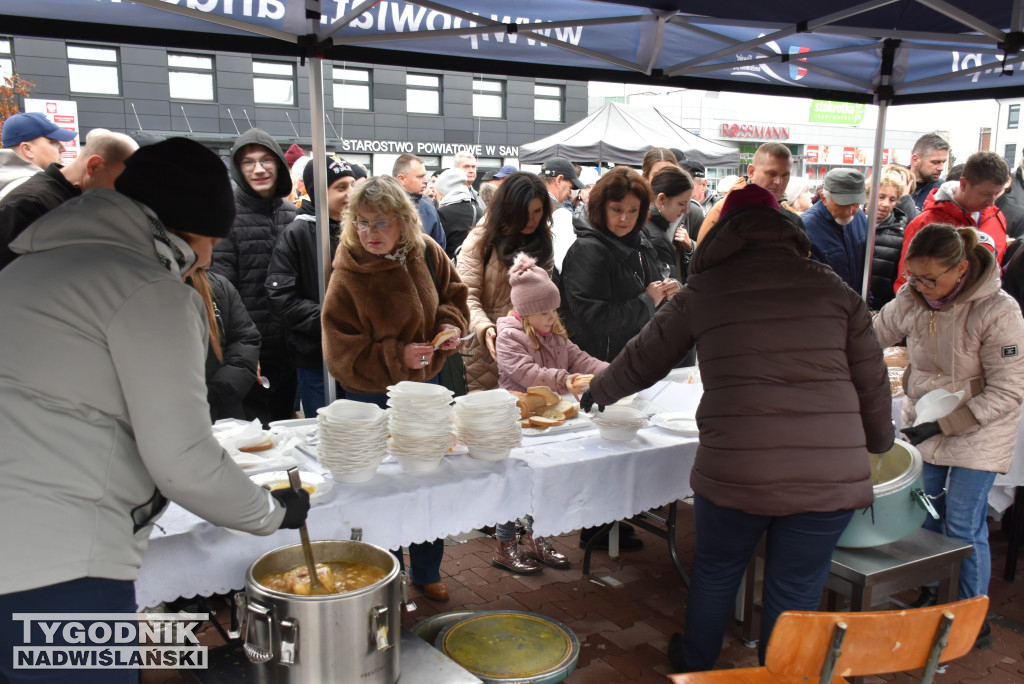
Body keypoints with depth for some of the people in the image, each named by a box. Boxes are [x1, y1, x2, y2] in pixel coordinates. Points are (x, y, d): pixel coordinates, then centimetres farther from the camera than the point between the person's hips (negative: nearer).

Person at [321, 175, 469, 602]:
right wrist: (396, 356, -27)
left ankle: (427, 572, 35)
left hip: (425, 384, 5)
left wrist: (451, 323, -8)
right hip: (373, 398, -5)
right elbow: (341, 352, -18)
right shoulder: (348, 275, -19)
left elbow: (452, 292, 12)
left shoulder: (425, 252, -5)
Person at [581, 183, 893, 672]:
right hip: (831, 475, 1)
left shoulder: (703, 291, 4)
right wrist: (878, 441, 27)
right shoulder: (831, 287, 6)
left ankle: (694, 665, 45)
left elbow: (642, 360, 14)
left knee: (716, 572, 23)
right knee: (795, 594, 15)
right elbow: (872, 381, 9)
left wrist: (597, 392, 33)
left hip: (735, 470, 0)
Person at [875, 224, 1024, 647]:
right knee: (924, 516, 11)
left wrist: (945, 424, -23)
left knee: (963, 526, -1)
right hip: (922, 425, 5)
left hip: (978, 433, -5)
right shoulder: (911, 299, -9)